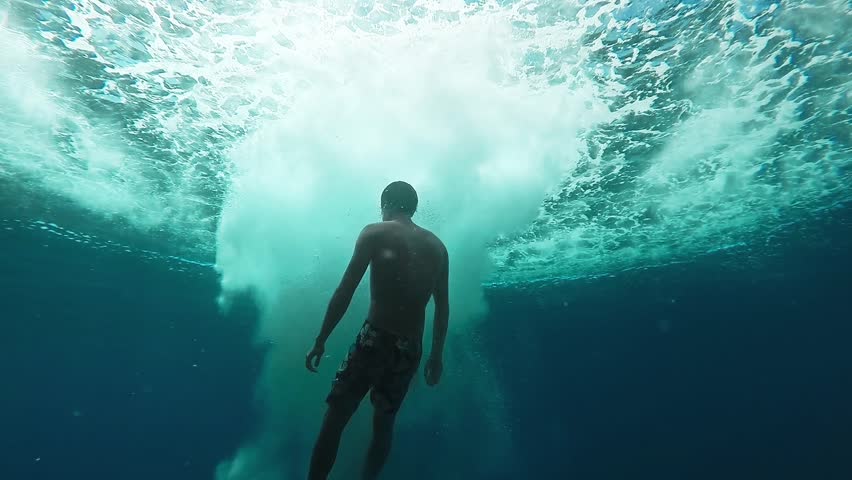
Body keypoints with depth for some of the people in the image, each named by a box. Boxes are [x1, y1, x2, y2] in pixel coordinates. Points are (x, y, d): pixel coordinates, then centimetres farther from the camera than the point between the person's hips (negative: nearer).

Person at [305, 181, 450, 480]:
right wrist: (437, 355, 16)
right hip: (411, 349, 5)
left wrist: (320, 340, -2)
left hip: (376, 340, -4)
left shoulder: (375, 233, -2)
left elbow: (345, 291, -7)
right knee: (384, 422, 20)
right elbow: (442, 306, 9)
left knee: (335, 418, 6)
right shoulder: (437, 246, 10)